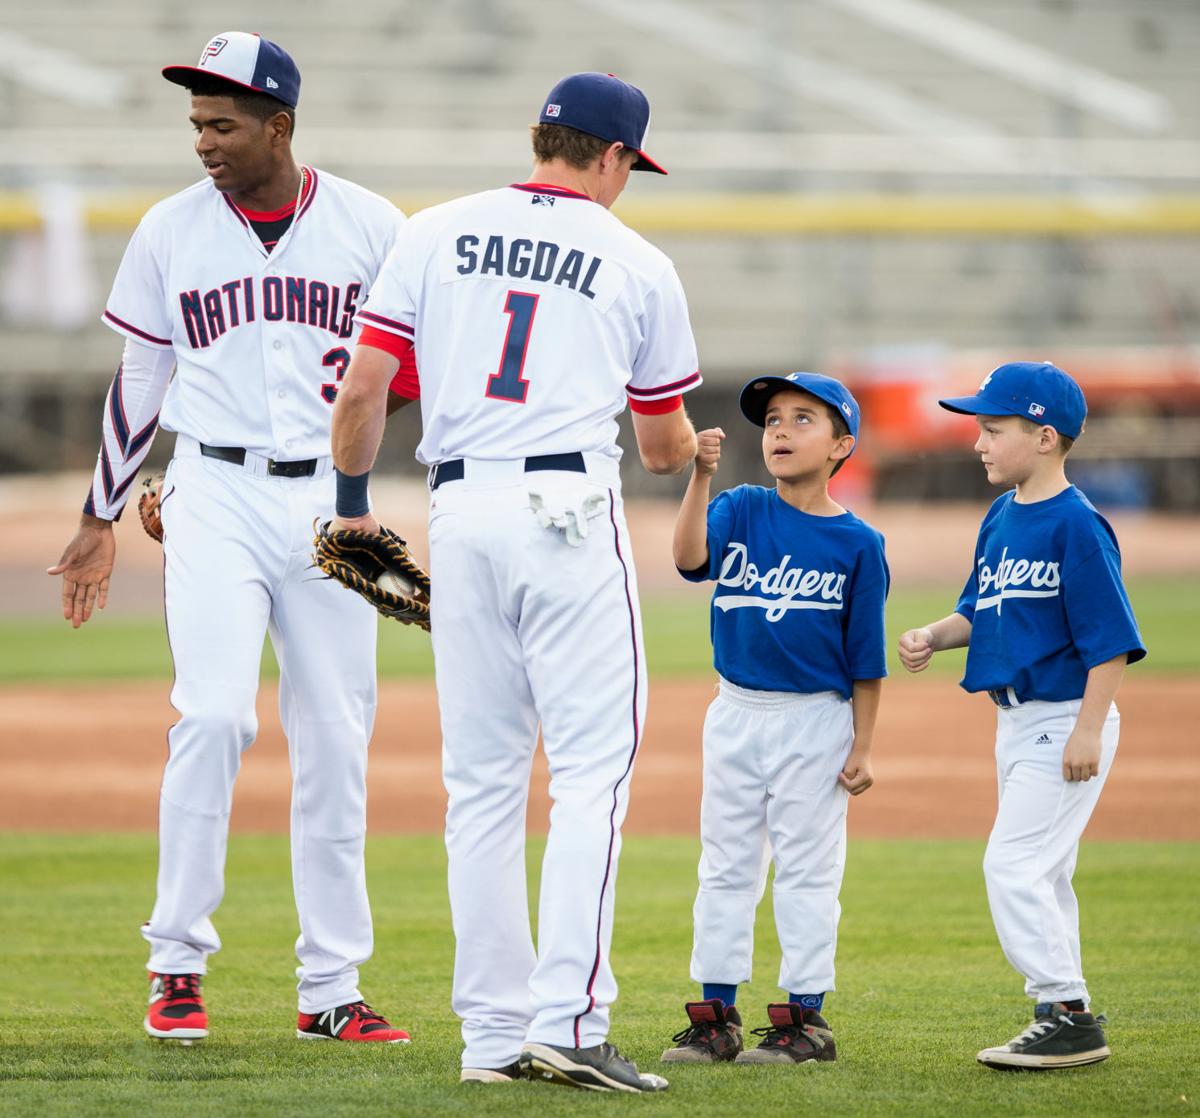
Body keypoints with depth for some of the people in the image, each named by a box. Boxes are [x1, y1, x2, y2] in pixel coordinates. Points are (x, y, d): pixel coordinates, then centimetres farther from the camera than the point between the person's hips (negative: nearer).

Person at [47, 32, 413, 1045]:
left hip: (332, 498, 1)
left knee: (336, 742, 3)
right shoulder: (171, 232, 4)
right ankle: (178, 965, -7)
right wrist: (101, 520, 15)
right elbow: (139, 381, 12)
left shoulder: (370, 227, 1)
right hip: (216, 495, -1)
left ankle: (331, 988, 10)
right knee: (214, 716, -17)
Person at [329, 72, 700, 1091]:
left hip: (459, 512, 3)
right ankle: (568, 1022, -15)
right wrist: (692, 457, 39)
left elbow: (363, 386, 3)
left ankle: (493, 1033, 8)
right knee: (593, 767, -4)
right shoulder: (640, 266, 7)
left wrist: (352, 502, 17)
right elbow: (664, 445, 16)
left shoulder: (434, 235, 10)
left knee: (482, 779, 8)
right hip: (568, 510, -3)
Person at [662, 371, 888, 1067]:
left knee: (806, 869, 0)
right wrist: (702, 477, -30)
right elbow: (691, 558, -19)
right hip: (735, 715, 4)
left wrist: (862, 748, -5)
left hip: (816, 721, -4)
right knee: (726, 866, 9)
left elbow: (866, 659, -2)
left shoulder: (857, 542, -5)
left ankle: (806, 1018, 7)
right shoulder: (740, 512, 2)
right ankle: (717, 1017, 15)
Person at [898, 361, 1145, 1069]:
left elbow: (1110, 637, -18)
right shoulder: (1001, 520, 10)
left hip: (1067, 719, -9)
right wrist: (934, 637, 1)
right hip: (1018, 720, 9)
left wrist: (1089, 730, -21)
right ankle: (1064, 1022, 20)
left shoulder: (1077, 525, -16)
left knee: (1015, 864, -13)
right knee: (1040, 873, 13)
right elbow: (979, 610, 21)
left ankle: (1070, 1015, -9)